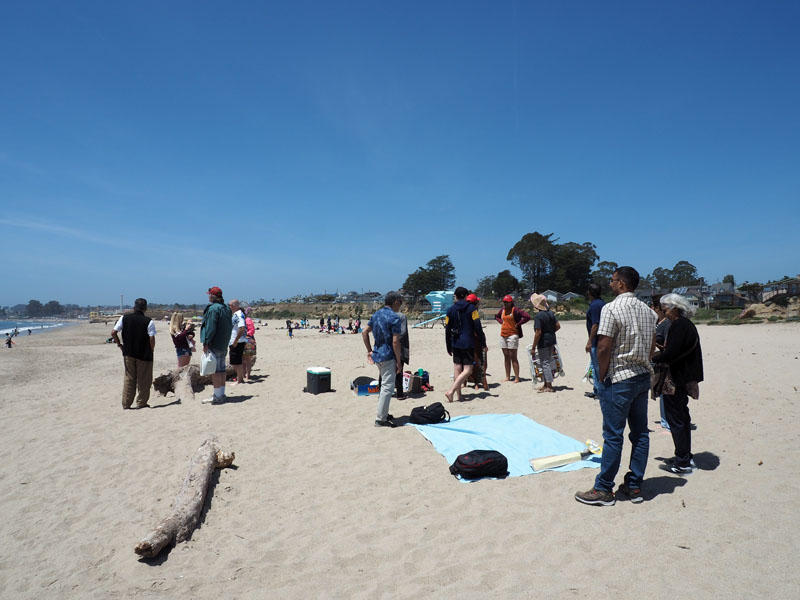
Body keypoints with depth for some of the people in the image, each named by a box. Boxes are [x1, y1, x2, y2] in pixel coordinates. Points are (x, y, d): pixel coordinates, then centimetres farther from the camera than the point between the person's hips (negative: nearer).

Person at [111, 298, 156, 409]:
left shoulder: (124, 318, -1)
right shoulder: (149, 321, -11)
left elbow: (113, 332, -4)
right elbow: (152, 339, -16)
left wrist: (119, 343, 11)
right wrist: (151, 351, 0)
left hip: (128, 353, 3)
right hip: (144, 354, -3)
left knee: (129, 378, 14)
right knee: (143, 381, 9)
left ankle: (126, 404, 17)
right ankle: (141, 403, 16)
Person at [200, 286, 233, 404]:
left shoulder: (213, 308, -15)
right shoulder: (227, 308, 14)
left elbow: (210, 327, -20)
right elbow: (230, 327, 18)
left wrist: (206, 343, -18)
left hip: (214, 344, -9)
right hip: (224, 344, 9)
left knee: (215, 370, -5)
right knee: (221, 369, 14)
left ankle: (217, 397, -4)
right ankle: (221, 394, 21)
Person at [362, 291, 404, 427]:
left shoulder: (377, 314, 10)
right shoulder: (394, 317, -15)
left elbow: (364, 332, 12)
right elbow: (395, 342, -18)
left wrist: (369, 350, 17)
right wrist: (399, 362, -11)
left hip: (377, 354, 9)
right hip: (388, 357, -9)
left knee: (384, 385, 21)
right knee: (387, 387, -2)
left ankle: (384, 414, 30)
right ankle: (381, 419, 2)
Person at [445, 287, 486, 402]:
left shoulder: (450, 310, 5)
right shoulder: (472, 309, -2)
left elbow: (447, 330, 6)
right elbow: (478, 328, -8)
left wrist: (449, 347, 14)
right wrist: (483, 343, -2)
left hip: (455, 344, 4)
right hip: (468, 343, -4)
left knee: (457, 369, 10)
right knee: (467, 370, -4)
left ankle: (458, 395, 11)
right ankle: (451, 391, -16)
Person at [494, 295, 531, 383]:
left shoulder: (515, 310, -10)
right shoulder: (502, 310, 10)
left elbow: (527, 317, -18)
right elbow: (496, 316, 31)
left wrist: (518, 324, -13)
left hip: (512, 335, -6)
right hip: (503, 335, 6)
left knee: (513, 357, -6)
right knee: (506, 357, 9)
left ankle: (517, 378, -1)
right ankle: (507, 377, 15)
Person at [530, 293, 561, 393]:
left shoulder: (538, 316, -19)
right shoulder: (550, 313, 5)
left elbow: (538, 333, -22)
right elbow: (558, 326, 9)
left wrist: (533, 348, -17)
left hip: (543, 342, -8)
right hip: (552, 340, 8)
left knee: (545, 363, 0)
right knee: (548, 361, 17)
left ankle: (549, 386, 4)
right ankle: (545, 384, 26)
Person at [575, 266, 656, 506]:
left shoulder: (611, 309, -15)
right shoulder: (647, 310, 10)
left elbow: (604, 347, -18)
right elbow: (652, 345, 15)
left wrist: (602, 377, -7)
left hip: (618, 380, -8)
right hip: (643, 377, 8)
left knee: (613, 435, -2)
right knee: (640, 433, 12)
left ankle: (603, 490, 7)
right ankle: (634, 486, 22)